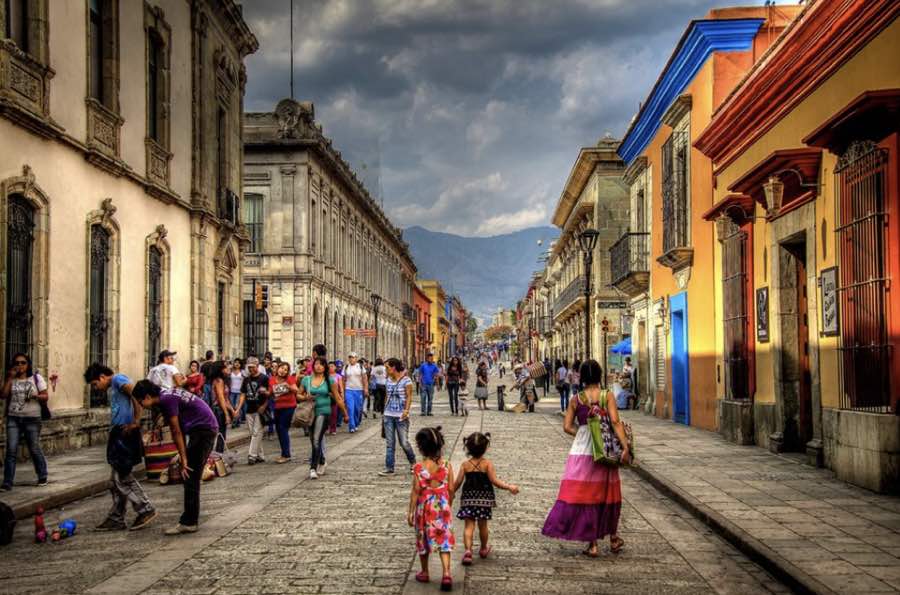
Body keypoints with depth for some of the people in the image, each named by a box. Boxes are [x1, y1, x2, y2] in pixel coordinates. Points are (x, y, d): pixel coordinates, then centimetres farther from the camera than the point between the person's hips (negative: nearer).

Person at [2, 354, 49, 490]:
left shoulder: (36, 378, 2)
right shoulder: (11, 379, 8)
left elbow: (46, 396, 1)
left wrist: (36, 396, -20)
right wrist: (10, 378, -8)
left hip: (32, 419, -2)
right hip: (13, 419, 2)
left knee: (34, 449, 4)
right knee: (11, 450, -6)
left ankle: (42, 477, 23)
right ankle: (7, 482, -3)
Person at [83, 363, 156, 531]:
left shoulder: (118, 379, -7)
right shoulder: (110, 390, 23)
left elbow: (136, 395, -22)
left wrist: (136, 422, -23)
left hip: (126, 433, -10)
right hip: (118, 435, 10)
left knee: (122, 476, -7)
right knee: (116, 480, 12)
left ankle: (146, 510, 0)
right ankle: (116, 519, 18)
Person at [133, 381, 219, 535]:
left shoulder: (166, 400, -15)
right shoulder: (166, 396, 14)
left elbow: (177, 432, -13)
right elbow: (180, 430, 15)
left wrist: (183, 458, -9)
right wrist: (183, 455, 12)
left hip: (204, 429, -10)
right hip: (206, 429, 10)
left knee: (191, 477, -8)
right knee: (191, 477, 13)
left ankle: (188, 522, -6)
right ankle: (191, 519, 19)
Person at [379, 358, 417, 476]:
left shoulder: (406, 380, -7)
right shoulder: (388, 380, 9)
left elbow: (409, 397, -9)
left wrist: (406, 410, -21)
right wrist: (384, 412, 14)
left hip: (401, 416, -5)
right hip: (388, 415, 5)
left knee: (404, 442, -1)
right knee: (389, 443, 4)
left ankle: (413, 462, 22)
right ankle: (389, 468, 8)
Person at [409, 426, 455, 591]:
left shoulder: (419, 467, -14)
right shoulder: (446, 465, -7)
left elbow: (416, 491, -12)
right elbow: (451, 489, -3)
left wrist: (410, 511, -4)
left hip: (424, 508, -1)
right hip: (442, 508, 1)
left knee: (423, 540, 16)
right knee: (444, 540, 5)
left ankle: (424, 573, 29)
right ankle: (446, 573, -10)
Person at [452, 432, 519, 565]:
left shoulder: (465, 465, -5)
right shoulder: (487, 463, -9)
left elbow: (457, 483, -4)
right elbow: (494, 481, -15)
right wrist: (509, 487, -8)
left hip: (468, 499, 0)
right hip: (484, 499, 0)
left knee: (469, 526, 0)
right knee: (482, 525, 15)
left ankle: (468, 550, -18)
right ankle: (484, 549, 34)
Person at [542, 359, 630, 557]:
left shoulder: (576, 400, 1)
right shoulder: (607, 396, -4)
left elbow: (567, 426, -2)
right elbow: (615, 422, -14)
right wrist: (625, 446, -14)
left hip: (581, 450, 0)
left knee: (584, 495, 5)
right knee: (608, 494, 16)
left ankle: (592, 544, 3)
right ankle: (613, 539, 29)